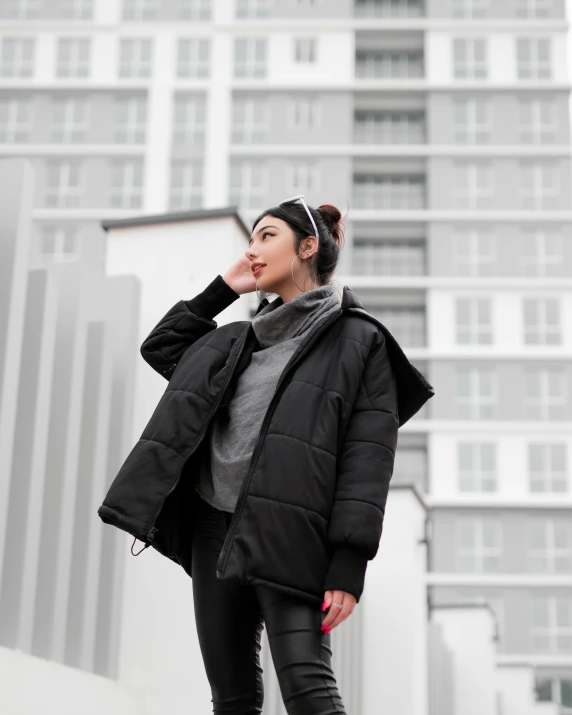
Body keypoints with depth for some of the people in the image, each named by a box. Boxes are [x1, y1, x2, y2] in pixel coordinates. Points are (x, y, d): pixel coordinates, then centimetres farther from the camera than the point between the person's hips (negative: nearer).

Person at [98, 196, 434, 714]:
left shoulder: (359, 340, 0)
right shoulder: (241, 339, 20)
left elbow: (368, 459, -8)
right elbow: (161, 347, 29)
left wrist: (349, 566, -17)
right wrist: (223, 290, 18)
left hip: (290, 536, -6)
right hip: (213, 528, 7)